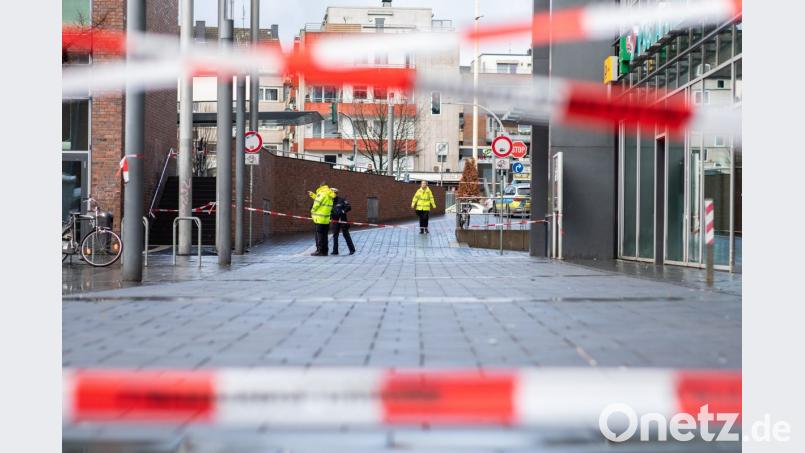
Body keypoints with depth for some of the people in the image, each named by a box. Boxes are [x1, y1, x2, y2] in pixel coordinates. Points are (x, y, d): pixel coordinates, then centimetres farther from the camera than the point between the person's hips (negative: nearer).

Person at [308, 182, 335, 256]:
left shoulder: (321, 193, -13)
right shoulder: (329, 196, 13)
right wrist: (312, 194, 36)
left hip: (320, 219, -8)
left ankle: (319, 251, -3)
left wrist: (312, 211, 7)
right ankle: (324, 251, 16)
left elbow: (317, 203, -12)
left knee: (319, 235, -3)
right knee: (324, 235, 13)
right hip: (326, 219, 8)